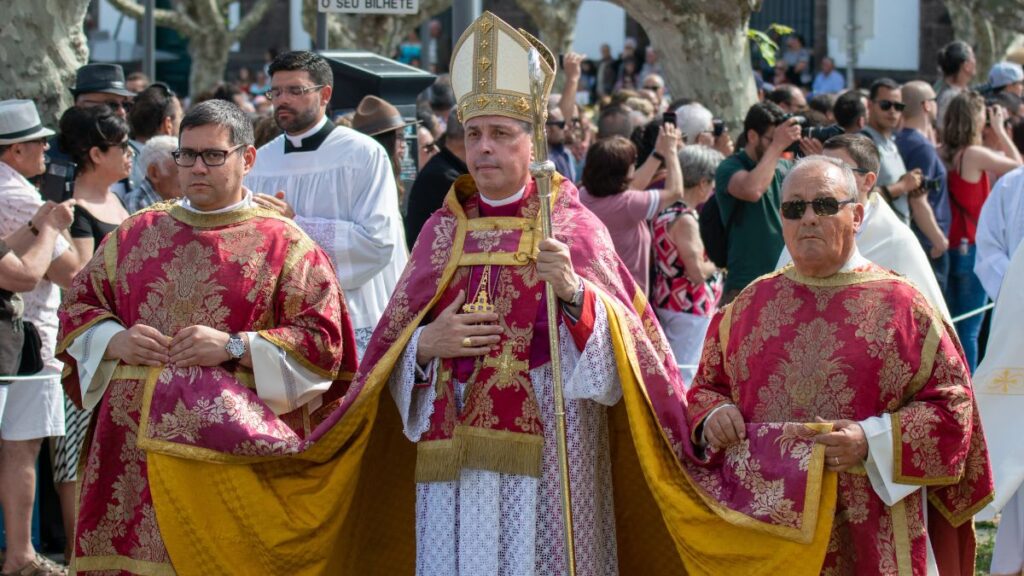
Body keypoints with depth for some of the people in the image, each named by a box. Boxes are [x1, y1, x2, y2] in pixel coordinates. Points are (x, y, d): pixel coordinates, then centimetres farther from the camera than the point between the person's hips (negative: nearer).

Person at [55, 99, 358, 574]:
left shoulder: (284, 244, 3)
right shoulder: (136, 233, 15)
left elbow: (323, 339, -4)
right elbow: (78, 306, 17)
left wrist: (234, 347, -14)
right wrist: (116, 341, -4)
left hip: (234, 449, -3)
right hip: (136, 445, 3)